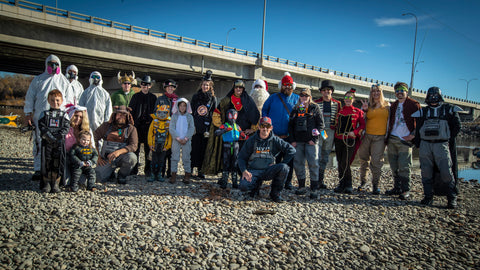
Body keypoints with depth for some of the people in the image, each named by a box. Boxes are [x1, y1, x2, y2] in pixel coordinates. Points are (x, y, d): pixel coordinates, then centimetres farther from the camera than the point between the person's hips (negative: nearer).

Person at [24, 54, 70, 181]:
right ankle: (38, 169, 5)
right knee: (39, 143, 0)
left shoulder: (63, 80, 16)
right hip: (40, 117, 1)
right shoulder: (38, 80, 16)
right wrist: (28, 115, 5)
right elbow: (29, 98, 14)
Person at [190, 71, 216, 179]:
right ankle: (190, 169, 10)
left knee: (203, 148, 2)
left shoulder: (213, 98, 7)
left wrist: (210, 129, -3)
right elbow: (191, 111, 10)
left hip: (206, 128, 0)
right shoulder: (195, 96, 9)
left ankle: (200, 170, 10)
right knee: (194, 148, 0)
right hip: (195, 127, 0)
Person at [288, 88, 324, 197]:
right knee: (297, 163, 4)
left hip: (311, 141, -3)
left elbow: (320, 124, 1)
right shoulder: (295, 109, 14)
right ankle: (301, 187, 17)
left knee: (313, 164, -6)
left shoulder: (315, 108, 6)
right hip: (298, 142, 3)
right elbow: (290, 125, 14)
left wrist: (314, 139, -8)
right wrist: (292, 140, 4)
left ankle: (314, 189, 0)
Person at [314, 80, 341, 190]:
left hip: (330, 132, 2)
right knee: (317, 156, -9)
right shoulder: (316, 103, 4)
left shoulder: (337, 104, 9)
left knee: (325, 157, 9)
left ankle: (321, 180, 18)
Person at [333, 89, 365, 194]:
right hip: (338, 140, 4)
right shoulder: (340, 110, 14)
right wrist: (335, 135, 9)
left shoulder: (358, 111, 4)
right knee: (340, 163, 6)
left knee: (345, 163, -12)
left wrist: (355, 132, -11)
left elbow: (363, 125, 3)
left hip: (350, 140, -4)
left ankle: (347, 186, -1)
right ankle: (343, 184, 16)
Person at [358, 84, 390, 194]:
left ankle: (376, 185, 5)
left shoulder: (387, 106, 10)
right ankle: (363, 182, 20)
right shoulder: (368, 105, 9)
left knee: (376, 161, -6)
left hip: (380, 137, -1)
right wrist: (364, 110, -8)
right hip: (367, 135, 1)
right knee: (364, 159, 7)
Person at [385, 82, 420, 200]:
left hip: (405, 140, -6)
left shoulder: (414, 104, 0)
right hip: (392, 139, 6)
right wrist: (387, 135, 13)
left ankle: (406, 190, -1)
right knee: (394, 166, 8)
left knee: (404, 166, -8)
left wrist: (413, 135, -10)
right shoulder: (393, 105, 18)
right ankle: (397, 188, 17)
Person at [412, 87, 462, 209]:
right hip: (425, 145, 3)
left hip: (441, 145, -2)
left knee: (446, 173, -7)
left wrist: (449, 139, -1)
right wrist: (418, 143, 6)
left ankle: (452, 199, 3)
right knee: (426, 173, 3)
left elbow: (457, 126, 7)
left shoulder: (449, 110, 8)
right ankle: (428, 197, 12)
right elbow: (418, 129, 16)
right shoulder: (422, 112, 14)